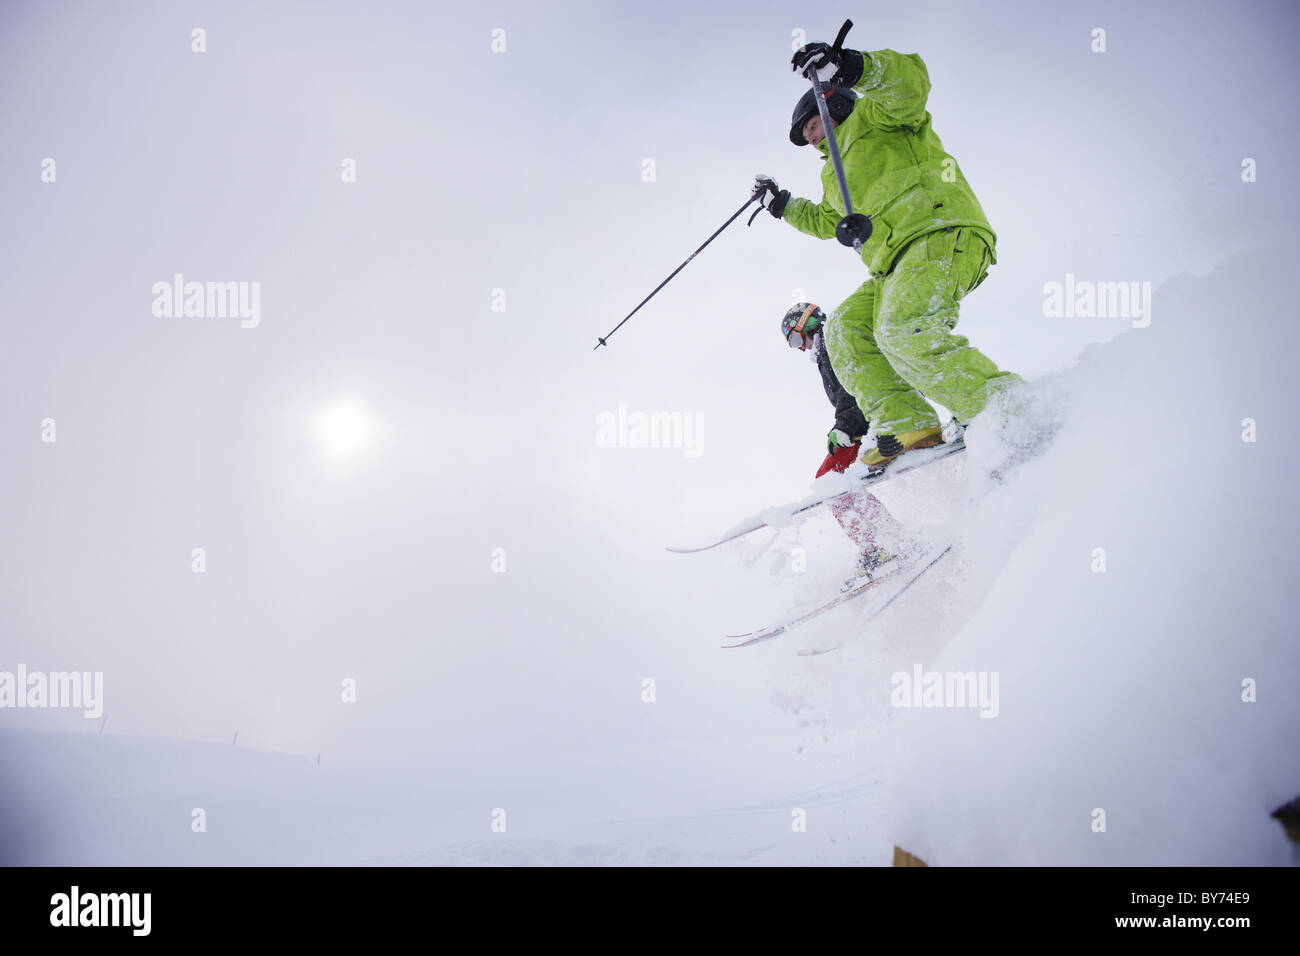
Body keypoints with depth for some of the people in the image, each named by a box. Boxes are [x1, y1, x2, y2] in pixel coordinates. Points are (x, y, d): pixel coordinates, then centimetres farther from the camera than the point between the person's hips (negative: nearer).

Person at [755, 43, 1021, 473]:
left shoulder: (870, 115, 14)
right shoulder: (836, 173, 37)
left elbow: (910, 82, -8)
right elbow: (826, 220, 54)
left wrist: (850, 66, -20)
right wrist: (784, 204, 53)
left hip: (941, 232, -9)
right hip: (900, 262, 9)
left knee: (900, 328, -30)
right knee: (846, 327, -4)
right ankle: (909, 427, -18)